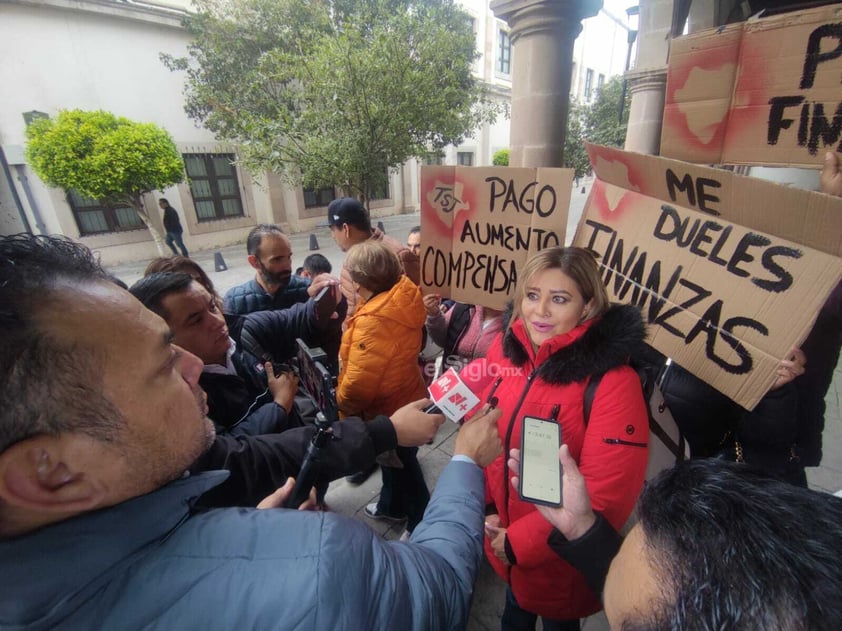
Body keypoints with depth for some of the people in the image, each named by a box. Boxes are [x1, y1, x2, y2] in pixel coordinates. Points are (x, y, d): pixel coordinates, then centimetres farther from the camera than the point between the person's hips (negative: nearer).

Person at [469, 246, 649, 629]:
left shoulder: (613, 382, -27)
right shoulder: (506, 346, -12)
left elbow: (606, 495, -23)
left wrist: (519, 543, -17)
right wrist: (482, 503, -7)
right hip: (499, 529, 4)